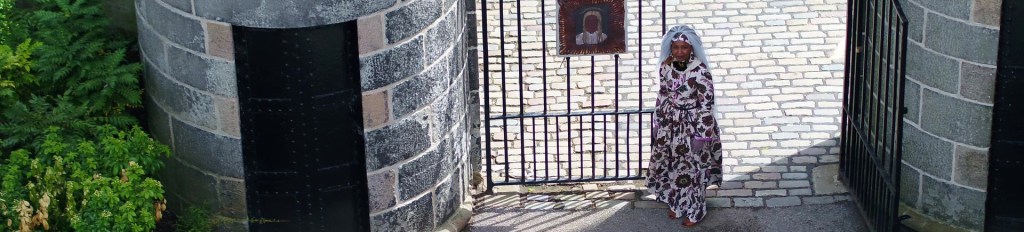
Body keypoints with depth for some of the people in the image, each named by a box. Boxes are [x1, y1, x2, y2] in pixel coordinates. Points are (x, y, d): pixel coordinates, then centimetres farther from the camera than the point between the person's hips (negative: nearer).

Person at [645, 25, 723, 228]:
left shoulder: (700, 71, -22)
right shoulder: (666, 67, -4)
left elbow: (706, 104, -18)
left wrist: (701, 136, -16)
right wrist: (658, 124, 12)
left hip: (692, 127, -6)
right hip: (670, 127, 6)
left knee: (691, 169, 8)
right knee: (671, 167, 18)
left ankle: (695, 210, 28)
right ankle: (677, 204, 40)